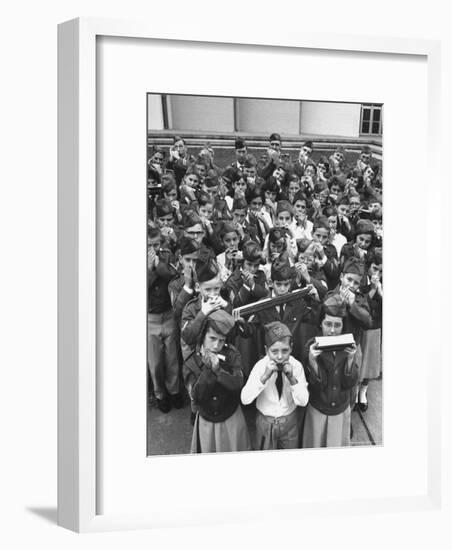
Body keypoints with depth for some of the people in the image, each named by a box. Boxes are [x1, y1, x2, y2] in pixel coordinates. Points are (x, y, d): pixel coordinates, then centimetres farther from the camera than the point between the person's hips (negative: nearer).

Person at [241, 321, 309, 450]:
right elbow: (244, 399, -24)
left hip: (289, 422, 1)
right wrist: (265, 376, -33)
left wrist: (292, 378, -29)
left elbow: (303, 401, -15)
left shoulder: (296, 366, -13)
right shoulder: (260, 366, -16)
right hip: (265, 423, -1)